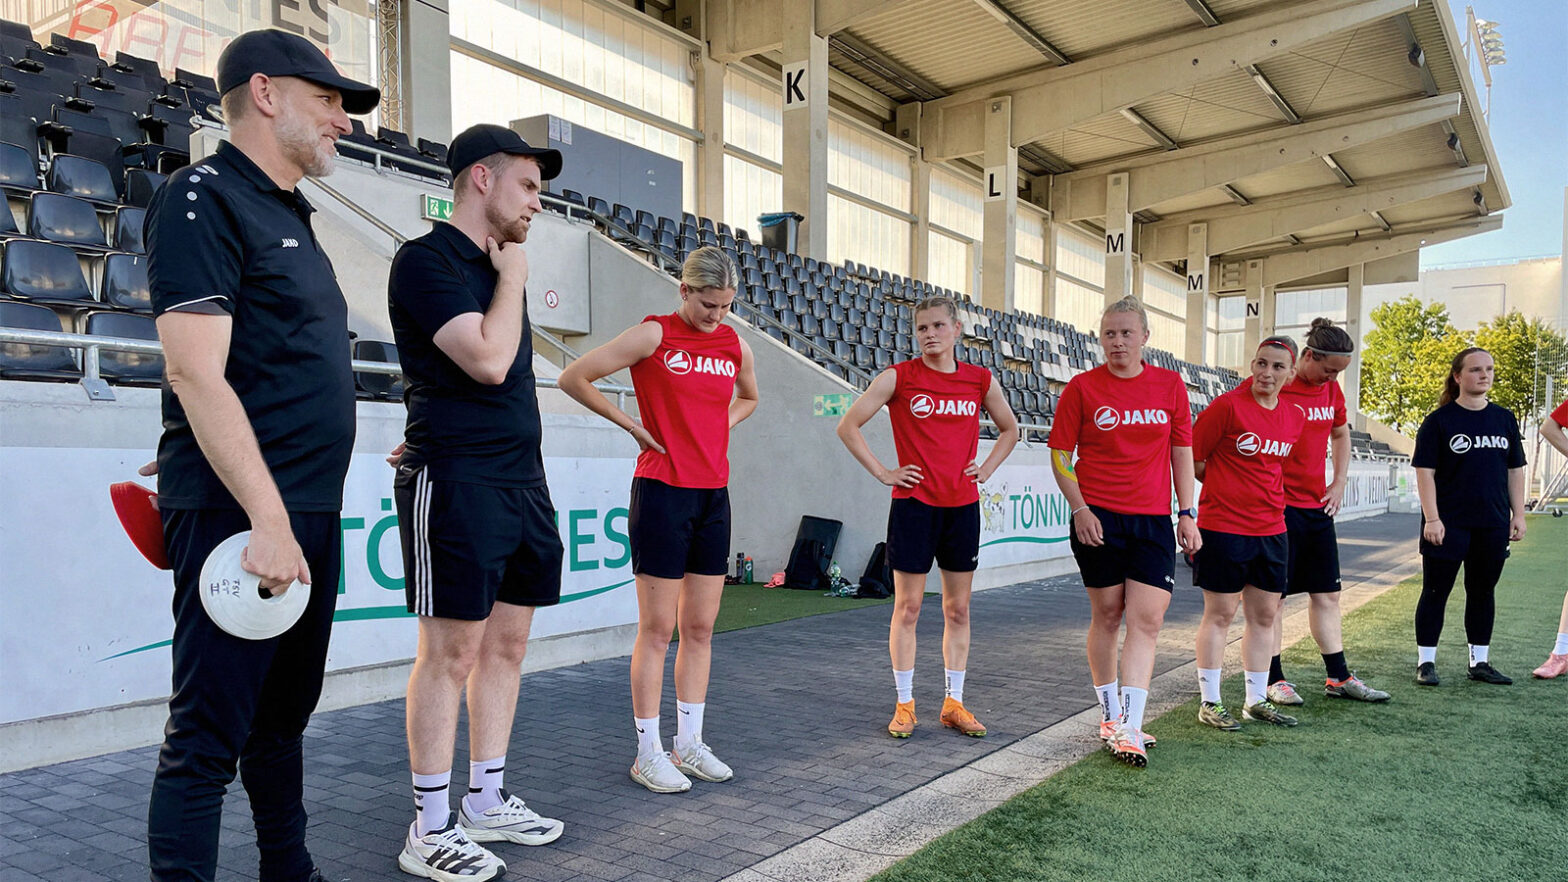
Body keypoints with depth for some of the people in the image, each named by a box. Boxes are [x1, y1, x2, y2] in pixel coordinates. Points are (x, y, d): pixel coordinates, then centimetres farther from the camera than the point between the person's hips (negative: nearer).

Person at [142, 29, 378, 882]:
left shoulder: (288, 214, 18)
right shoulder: (205, 196, -8)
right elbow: (196, 373, -18)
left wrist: (298, 514, 18)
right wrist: (266, 519, -21)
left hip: (307, 511, 9)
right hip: (240, 517, -9)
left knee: (284, 714, 18)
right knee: (209, 731, -2)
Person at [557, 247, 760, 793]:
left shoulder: (736, 346, 9)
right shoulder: (654, 335, -7)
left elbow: (748, 398, 30)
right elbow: (573, 378, -6)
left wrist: (719, 429, 12)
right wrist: (633, 425, -5)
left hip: (713, 494, 6)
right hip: (662, 492, -6)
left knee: (700, 627, 10)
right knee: (657, 629, 0)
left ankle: (689, 744, 22)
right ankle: (648, 752, 12)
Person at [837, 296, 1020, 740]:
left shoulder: (981, 381, 5)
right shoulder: (898, 377, -4)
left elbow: (1010, 429, 21)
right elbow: (848, 425, -1)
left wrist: (986, 469, 7)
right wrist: (882, 472, -5)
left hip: (962, 505, 3)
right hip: (913, 503, -3)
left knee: (958, 609, 9)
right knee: (907, 607, 2)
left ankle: (954, 702, 20)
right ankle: (904, 704, 13)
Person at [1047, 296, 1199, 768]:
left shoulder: (1170, 384, 6)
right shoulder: (1082, 387, -1)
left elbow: (1182, 451, 11)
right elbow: (1060, 455, 2)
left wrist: (1187, 514, 6)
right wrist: (1080, 508, -8)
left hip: (1153, 521, 2)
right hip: (1098, 519, -2)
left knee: (1147, 620, -6)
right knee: (1107, 615, 7)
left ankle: (1129, 729, -4)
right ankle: (1110, 715, 24)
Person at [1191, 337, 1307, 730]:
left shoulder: (1296, 417, 7)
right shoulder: (1228, 406, -11)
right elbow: (1191, 458, -8)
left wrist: (1256, 490, 12)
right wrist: (1225, 489, 2)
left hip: (1272, 529, 6)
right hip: (1223, 527, -6)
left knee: (1265, 615, 12)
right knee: (1220, 613, 1)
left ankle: (1257, 700, 25)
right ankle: (1209, 703, 11)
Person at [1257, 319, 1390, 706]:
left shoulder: (1332, 390, 10)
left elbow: (1341, 434, 25)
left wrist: (1339, 482, 15)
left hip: (1318, 507, 7)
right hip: (1278, 507, -7)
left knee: (1327, 594, 12)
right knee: (1274, 596, 0)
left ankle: (1338, 677, 22)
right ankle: (1274, 680, 9)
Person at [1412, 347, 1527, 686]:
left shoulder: (1504, 419, 10)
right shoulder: (1439, 420, -5)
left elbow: (1515, 470, 14)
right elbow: (1425, 472, -9)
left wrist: (1518, 514, 9)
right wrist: (1432, 518, -15)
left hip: (1492, 525, 5)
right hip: (1449, 524, -5)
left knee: (1483, 592, 13)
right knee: (1435, 591, 1)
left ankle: (1480, 662, 23)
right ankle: (1426, 662, 9)